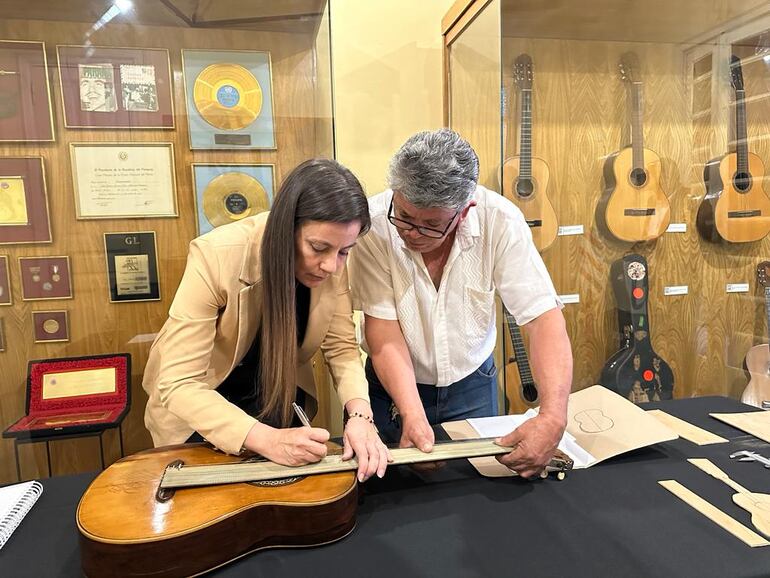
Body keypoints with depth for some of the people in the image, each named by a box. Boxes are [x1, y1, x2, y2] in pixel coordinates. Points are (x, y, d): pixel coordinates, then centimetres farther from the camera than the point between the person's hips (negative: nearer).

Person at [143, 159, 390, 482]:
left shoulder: (331, 263, -21)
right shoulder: (216, 257, -34)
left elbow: (341, 347, -14)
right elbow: (178, 383, -33)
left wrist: (359, 414, -33)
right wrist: (266, 439, -44)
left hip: (280, 400, 4)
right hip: (199, 406, -3)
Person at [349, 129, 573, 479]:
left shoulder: (500, 221, -24)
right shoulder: (373, 224, -25)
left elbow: (544, 317, -26)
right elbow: (383, 331, -24)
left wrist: (553, 417, -38)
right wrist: (412, 415, -34)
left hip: (473, 382, 2)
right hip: (394, 385, -1)